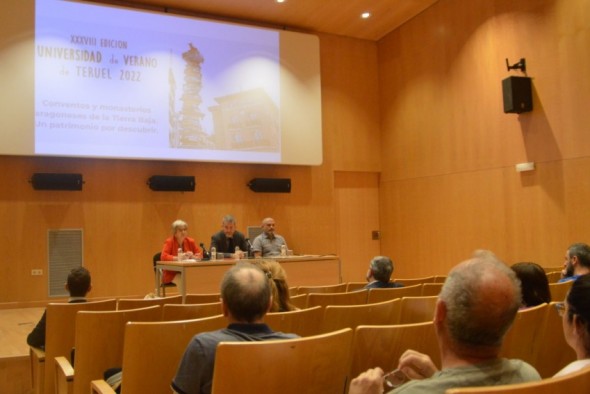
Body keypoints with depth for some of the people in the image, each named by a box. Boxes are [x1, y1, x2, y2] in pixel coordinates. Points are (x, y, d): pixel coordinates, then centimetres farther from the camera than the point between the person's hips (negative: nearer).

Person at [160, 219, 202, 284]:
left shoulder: (190, 241, 5)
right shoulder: (169, 242, -6)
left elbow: (200, 254, 8)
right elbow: (163, 256, -19)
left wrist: (192, 256, -13)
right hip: (172, 275, -4)